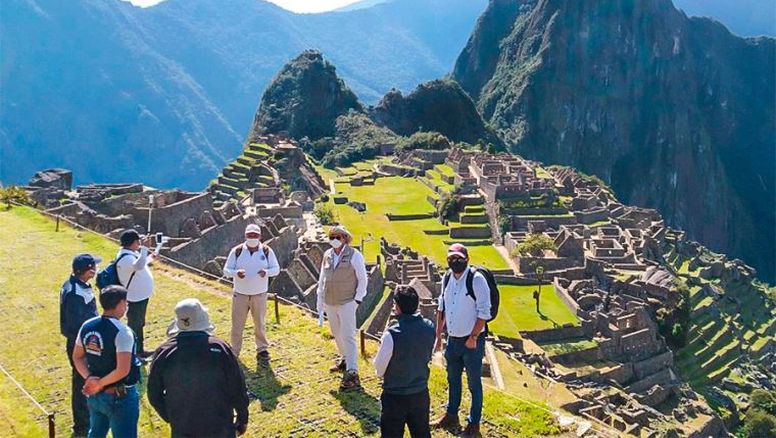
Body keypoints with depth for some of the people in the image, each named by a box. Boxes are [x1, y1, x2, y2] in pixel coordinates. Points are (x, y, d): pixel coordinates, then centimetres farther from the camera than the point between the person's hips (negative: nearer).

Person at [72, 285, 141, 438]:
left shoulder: (87, 326, -2)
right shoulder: (122, 332, -24)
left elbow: (77, 357, 8)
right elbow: (122, 370, -30)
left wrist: (89, 378, -3)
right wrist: (100, 383, -17)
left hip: (95, 395, 7)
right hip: (120, 397, -7)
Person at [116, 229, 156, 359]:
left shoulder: (131, 253, 7)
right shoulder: (125, 257, -26)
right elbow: (138, 266, -47)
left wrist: (150, 258, 19)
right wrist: (143, 250, -38)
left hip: (141, 295, 11)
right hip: (136, 298, -11)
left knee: (139, 324, 23)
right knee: (134, 326, 0)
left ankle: (140, 350, 37)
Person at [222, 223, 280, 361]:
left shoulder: (267, 251, -3)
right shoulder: (237, 251, -5)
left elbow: (276, 269, 1)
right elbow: (226, 270, -3)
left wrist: (267, 272, -22)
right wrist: (236, 273, -26)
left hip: (260, 294, 0)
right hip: (240, 293, 0)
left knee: (260, 324, 10)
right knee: (237, 324, 3)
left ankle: (262, 349, 26)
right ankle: (234, 351, 15)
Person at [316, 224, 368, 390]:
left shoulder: (354, 255, -8)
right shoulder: (327, 255, 7)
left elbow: (362, 279, -5)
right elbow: (322, 279, 14)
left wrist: (357, 300, -10)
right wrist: (320, 301, 12)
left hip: (347, 303, -6)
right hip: (329, 303, 6)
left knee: (348, 337, -12)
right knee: (337, 334, 19)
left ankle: (352, 374, -14)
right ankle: (345, 359, 40)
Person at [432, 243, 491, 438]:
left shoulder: (476, 279, -17)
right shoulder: (448, 277, 3)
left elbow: (484, 312, -17)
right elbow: (441, 307, 14)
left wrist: (473, 338, -17)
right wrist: (438, 335, 12)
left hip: (472, 341, -6)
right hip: (453, 339, 7)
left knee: (474, 383, 6)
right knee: (453, 379, 21)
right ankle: (451, 416, 39)